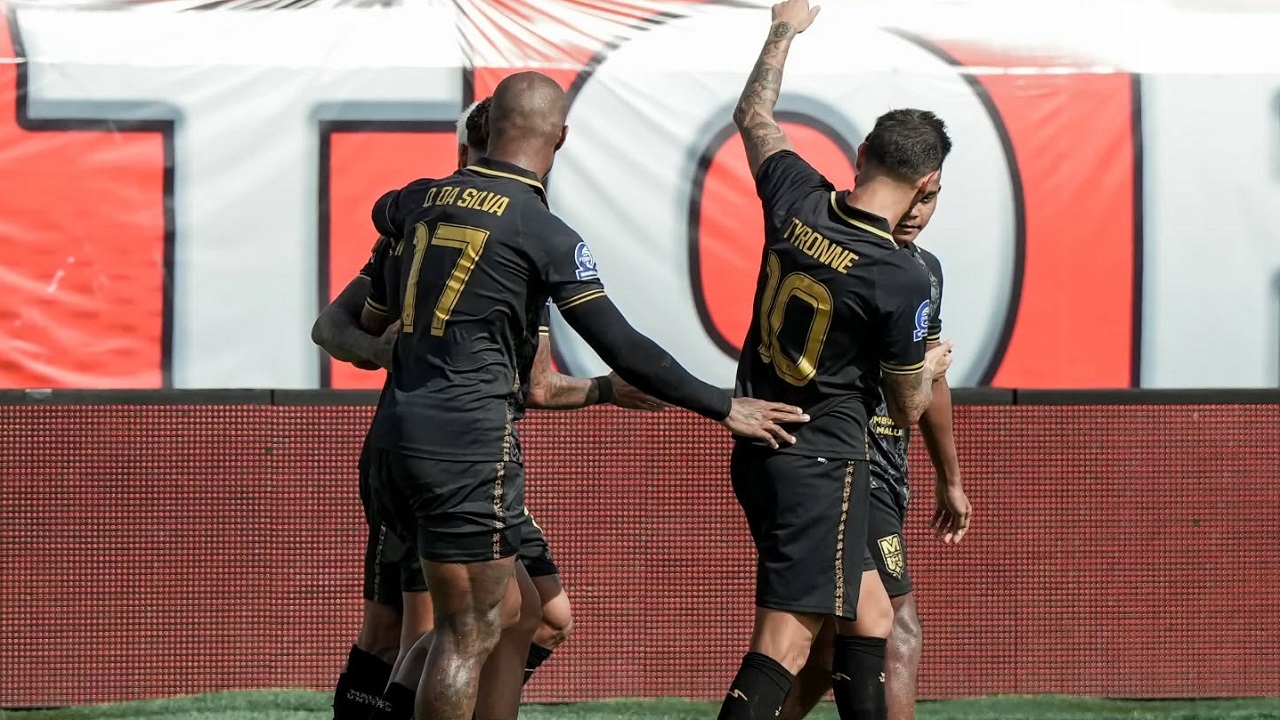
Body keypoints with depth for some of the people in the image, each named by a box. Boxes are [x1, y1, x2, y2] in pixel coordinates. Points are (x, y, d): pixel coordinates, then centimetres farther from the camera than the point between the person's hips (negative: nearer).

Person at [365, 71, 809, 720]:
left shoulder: (425, 199, 10)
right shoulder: (544, 234, -9)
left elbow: (383, 212, 37)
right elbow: (624, 351, -9)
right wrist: (724, 408, -2)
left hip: (397, 431, 7)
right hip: (469, 444, -7)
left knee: (507, 607, 19)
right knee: (469, 634, -3)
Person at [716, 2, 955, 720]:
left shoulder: (797, 199, -3)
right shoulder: (903, 278, -17)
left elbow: (754, 115, 20)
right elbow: (908, 410, -3)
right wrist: (931, 368, 20)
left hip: (759, 446, 8)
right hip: (824, 464, -8)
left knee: (870, 617, 17)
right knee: (785, 642, -14)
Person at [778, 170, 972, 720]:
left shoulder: (924, 270, 16)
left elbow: (928, 380, 27)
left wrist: (950, 479, 34)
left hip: (886, 475, 9)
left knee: (831, 643, 11)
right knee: (897, 634, -12)